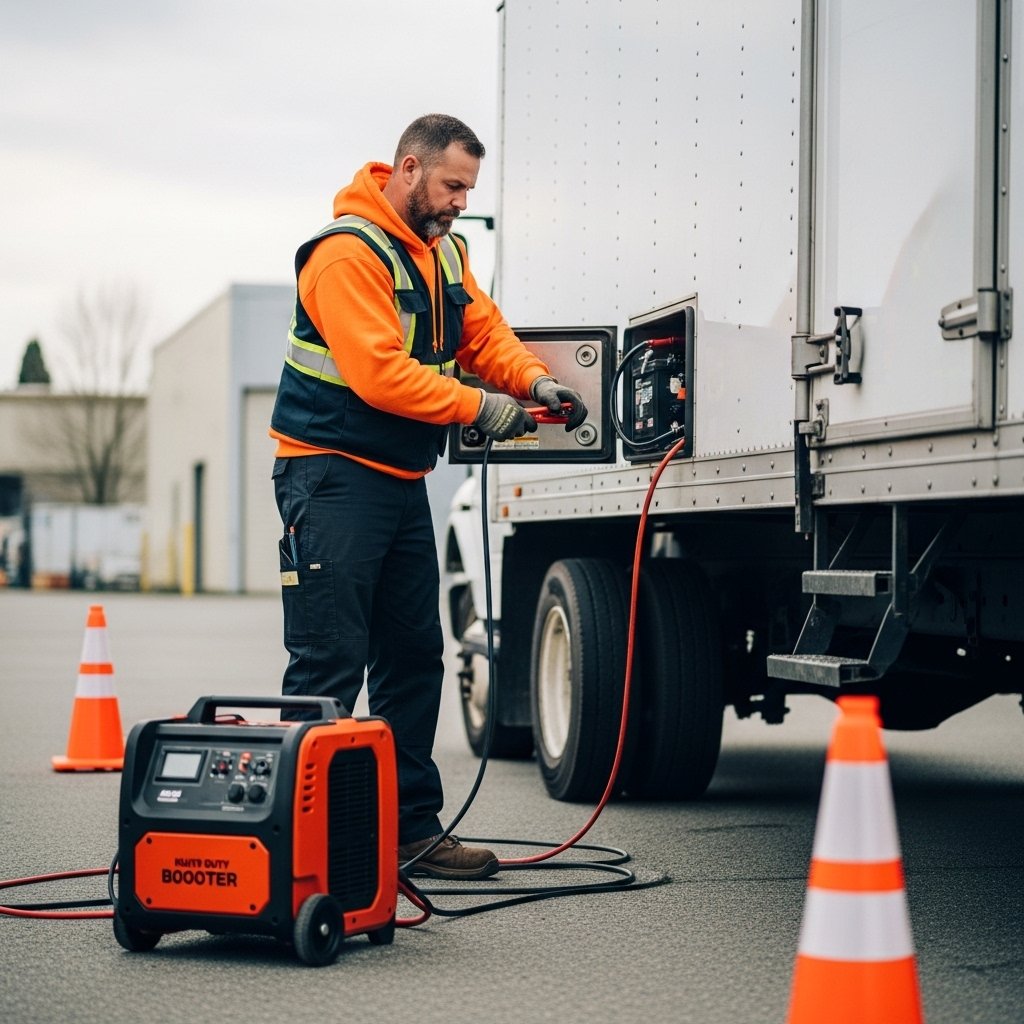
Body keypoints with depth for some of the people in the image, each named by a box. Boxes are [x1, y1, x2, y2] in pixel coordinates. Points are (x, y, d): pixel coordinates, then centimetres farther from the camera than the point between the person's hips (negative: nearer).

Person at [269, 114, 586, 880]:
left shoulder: (443, 250, 13)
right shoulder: (349, 252, -16)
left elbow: (483, 330, 12)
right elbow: (377, 372, -24)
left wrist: (535, 378, -7)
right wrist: (480, 408, -19)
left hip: (402, 478, 9)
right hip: (334, 474, -9)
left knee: (414, 657, 12)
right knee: (330, 662, -11)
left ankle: (412, 828, 21)